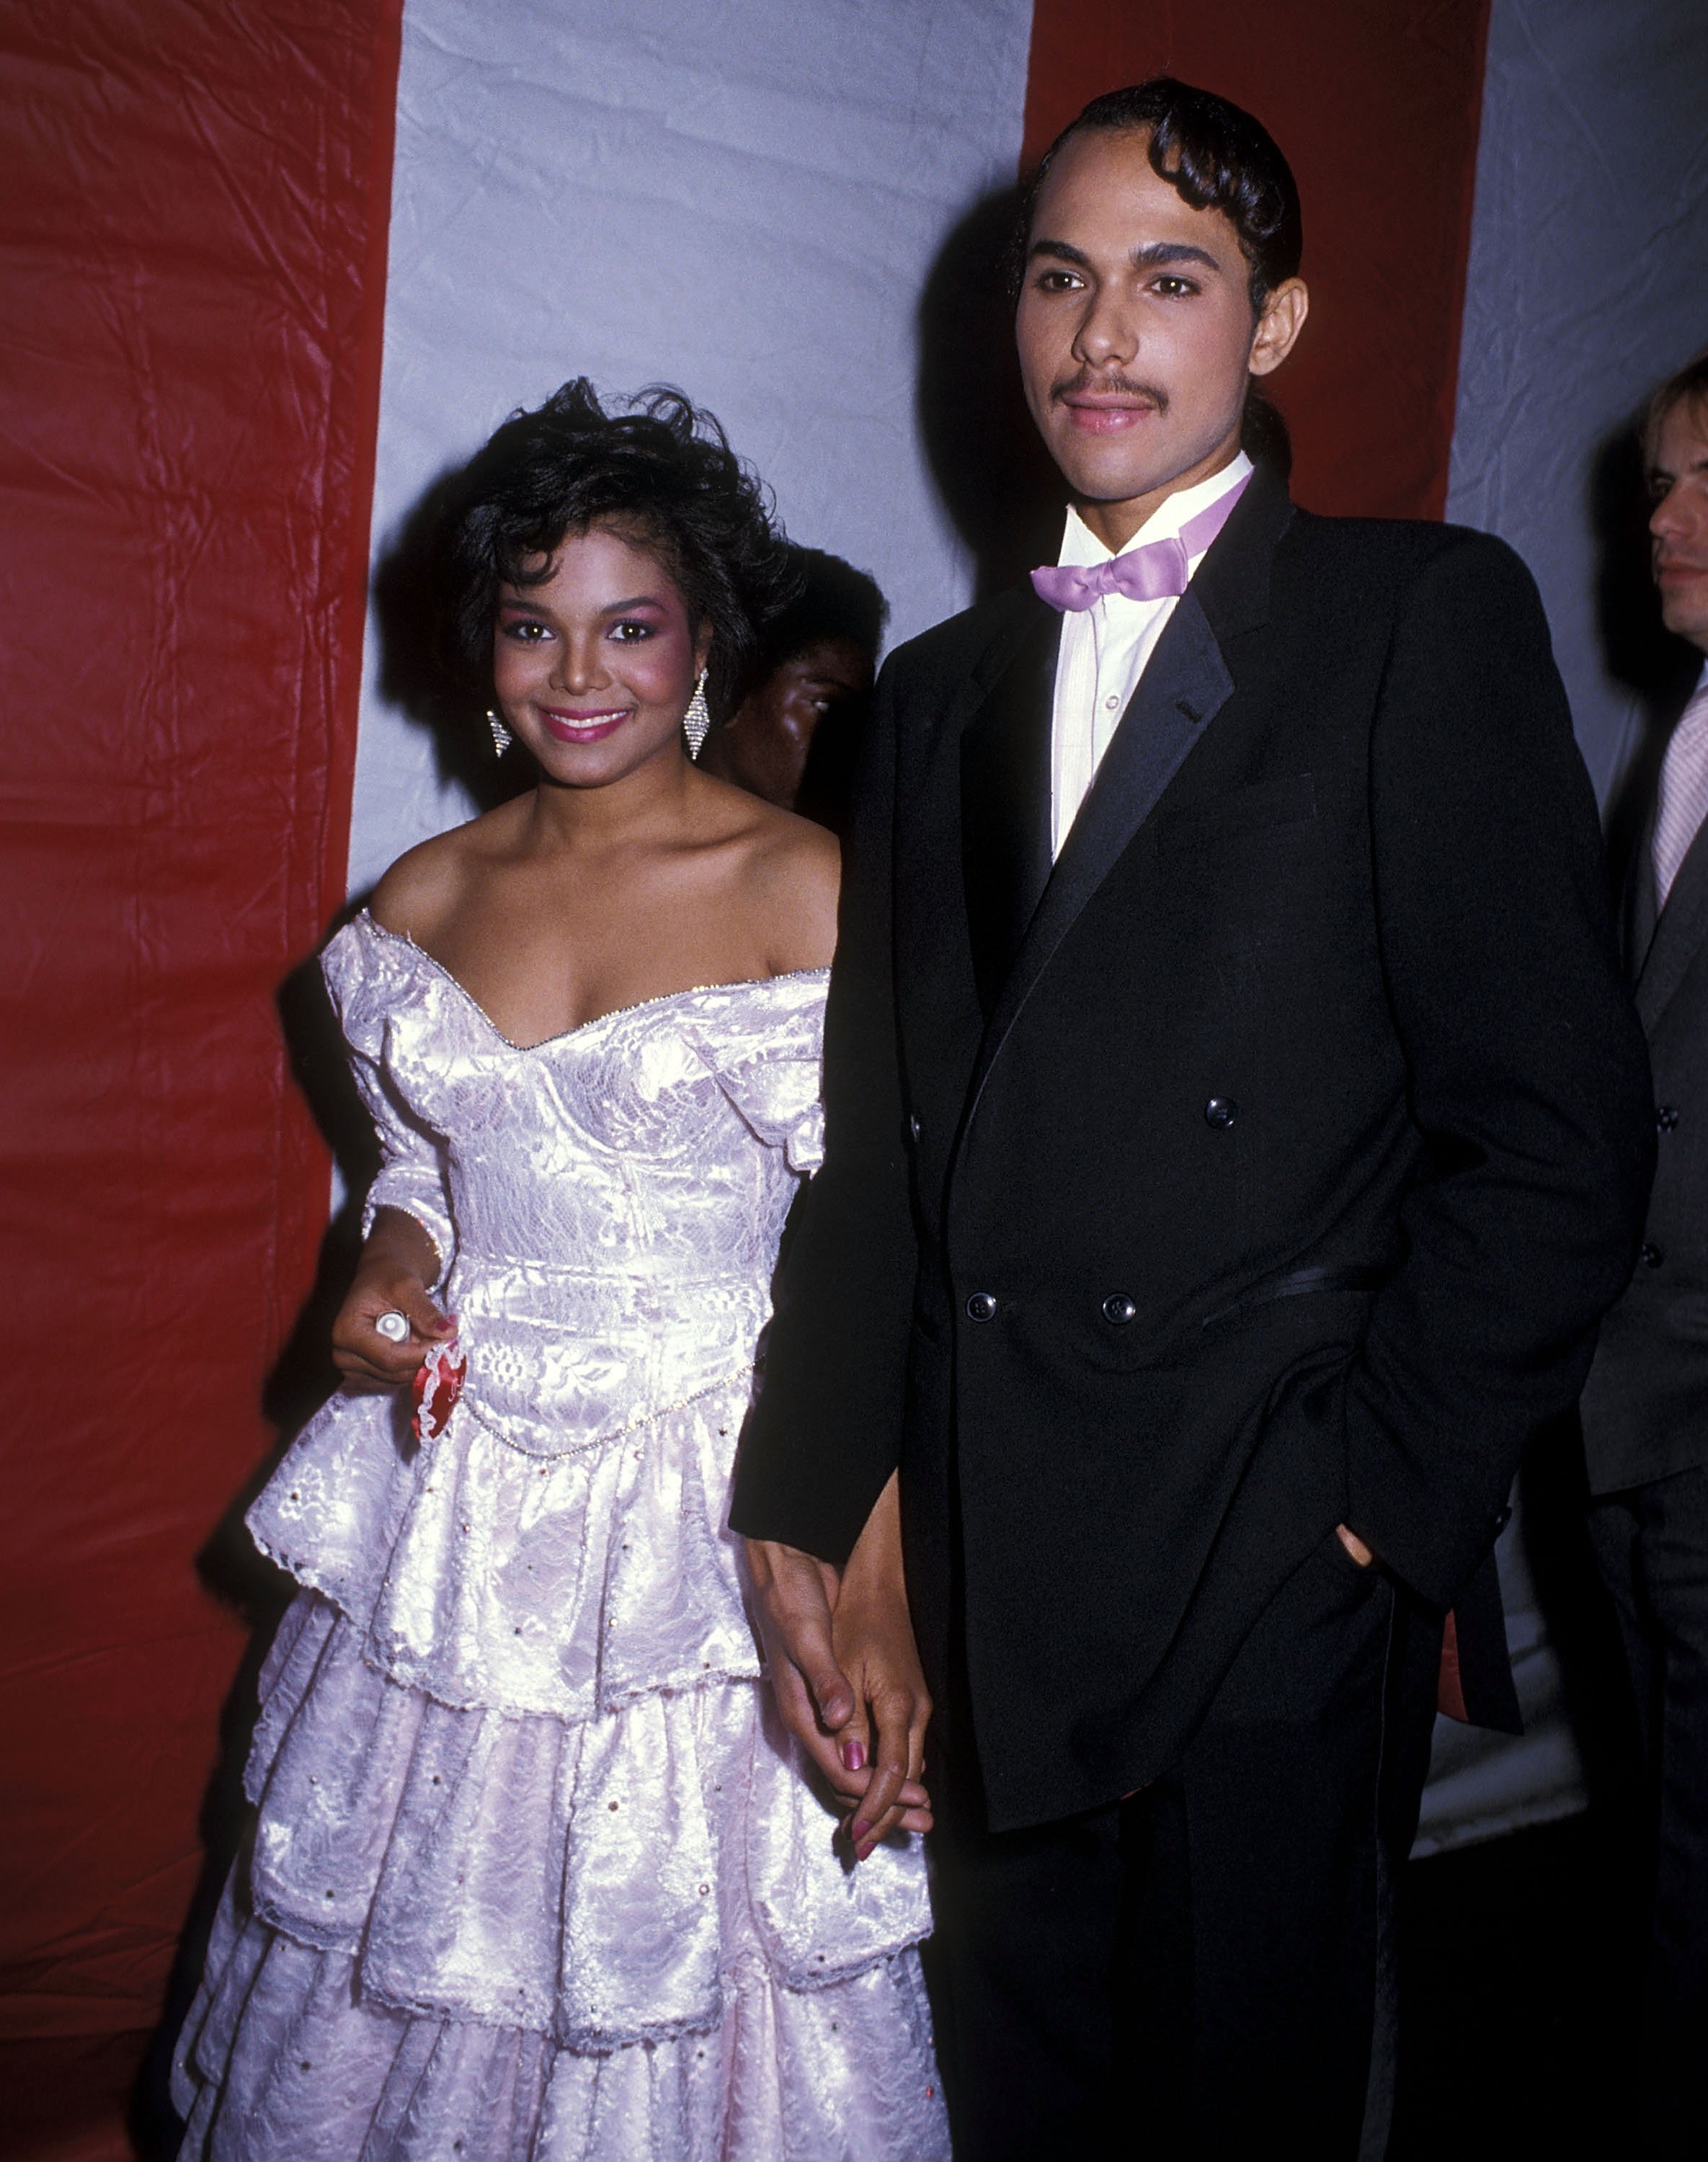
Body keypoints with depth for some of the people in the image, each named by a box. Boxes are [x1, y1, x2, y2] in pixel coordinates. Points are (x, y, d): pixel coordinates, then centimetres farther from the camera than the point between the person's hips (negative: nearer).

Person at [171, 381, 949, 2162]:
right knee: (425, 1958, 18)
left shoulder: (809, 891, -10)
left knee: (687, 1971, 10)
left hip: (712, 1510, -4)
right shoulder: (420, 905, 4)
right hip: (464, 1504, 4)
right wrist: (389, 1277, -5)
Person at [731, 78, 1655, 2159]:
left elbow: (1556, 1136, -7)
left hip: (1272, 1590, -4)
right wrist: (818, 1530, 3)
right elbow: (874, 1150, 10)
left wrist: (1363, 1500, -11)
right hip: (984, 1599, 5)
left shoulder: (1421, 617, -1)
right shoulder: (938, 689, 14)